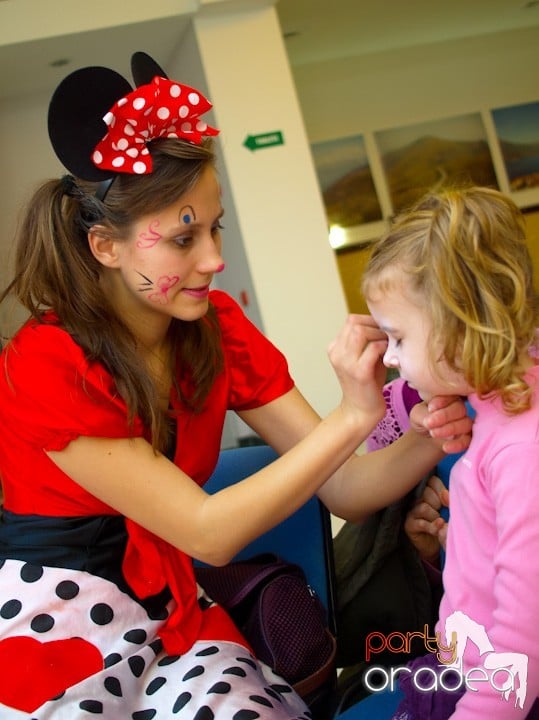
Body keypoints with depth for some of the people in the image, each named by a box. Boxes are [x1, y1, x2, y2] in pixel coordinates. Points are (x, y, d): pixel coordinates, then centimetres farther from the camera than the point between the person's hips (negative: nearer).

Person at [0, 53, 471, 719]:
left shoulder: (216, 328, -4)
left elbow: (339, 488, -7)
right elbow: (207, 532, -22)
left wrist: (425, 442, -27)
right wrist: (353, 417, -29)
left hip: (172, 610, 4)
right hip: (57, 616, -4)